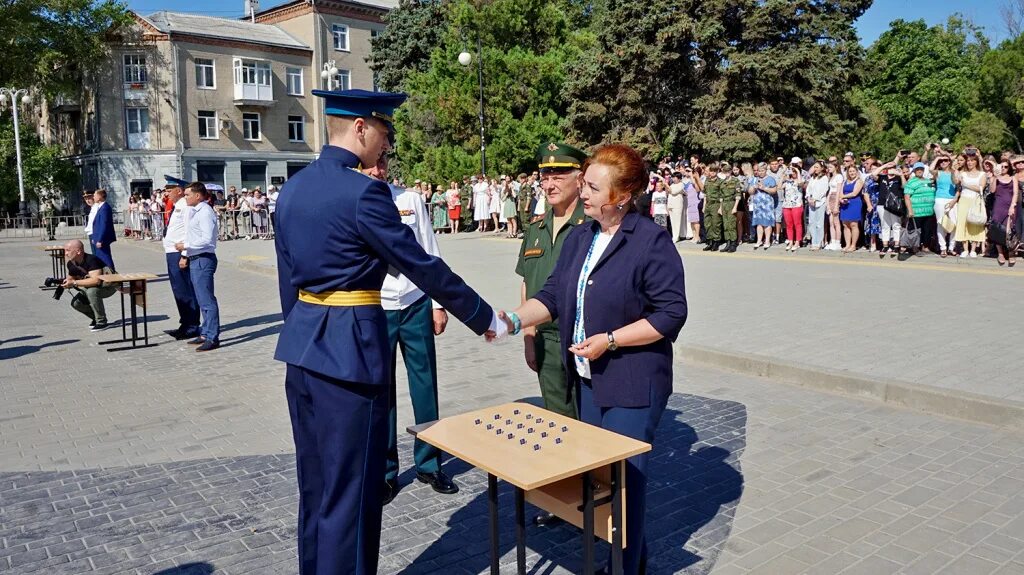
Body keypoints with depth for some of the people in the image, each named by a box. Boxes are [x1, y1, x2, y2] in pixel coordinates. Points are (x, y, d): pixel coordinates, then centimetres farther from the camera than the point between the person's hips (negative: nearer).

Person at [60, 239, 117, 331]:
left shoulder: (91, 260, -29)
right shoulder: (71, 264, -5)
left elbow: (96, 280, -41)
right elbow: (71, 280, 9)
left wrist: (74, 283, -35)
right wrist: (61, 283, -14)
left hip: (109, 285, -8)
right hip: (91, 287, 8)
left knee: (92, 291, -35)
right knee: (76, 302, -10)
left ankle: (102, 322, -21)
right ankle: (96, 317, 14)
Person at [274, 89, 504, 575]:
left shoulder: (292, 188, 9)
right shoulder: (363, 193, -17)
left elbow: (288, 279, 14)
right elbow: (422, 267, -13)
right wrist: (485, 318, -3)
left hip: (302, 347, 9)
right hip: (349, 349, -9)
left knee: (315, 484, 20)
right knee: (350, 491, 4)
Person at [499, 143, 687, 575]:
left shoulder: (652, 241, -14)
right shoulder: (579, 237, 8)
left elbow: (671, 313, -15)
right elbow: (553, 294, 7)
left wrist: (609, 340, -18)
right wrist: (516, 319, -11)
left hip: (633, 385, -7)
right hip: (587, 378, 8)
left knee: (624, 478, -1)